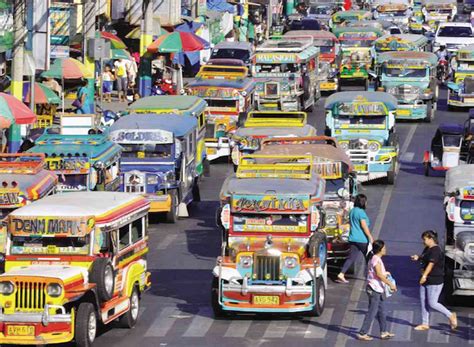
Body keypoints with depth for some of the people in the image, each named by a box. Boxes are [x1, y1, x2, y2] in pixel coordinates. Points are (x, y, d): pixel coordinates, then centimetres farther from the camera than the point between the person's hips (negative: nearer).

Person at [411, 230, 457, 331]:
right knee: (423, 302, 9)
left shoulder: (436, 250, -17)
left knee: (432, 303, -7)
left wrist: (424, 276, -34)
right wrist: (417, 258, 4)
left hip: (435, 281, -10)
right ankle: (425, 324, 16)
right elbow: (423, 259, 27)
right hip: (426, 281, 10)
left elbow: (431, 264, -26)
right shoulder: (427, 249, 12)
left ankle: (450, 316, 9)